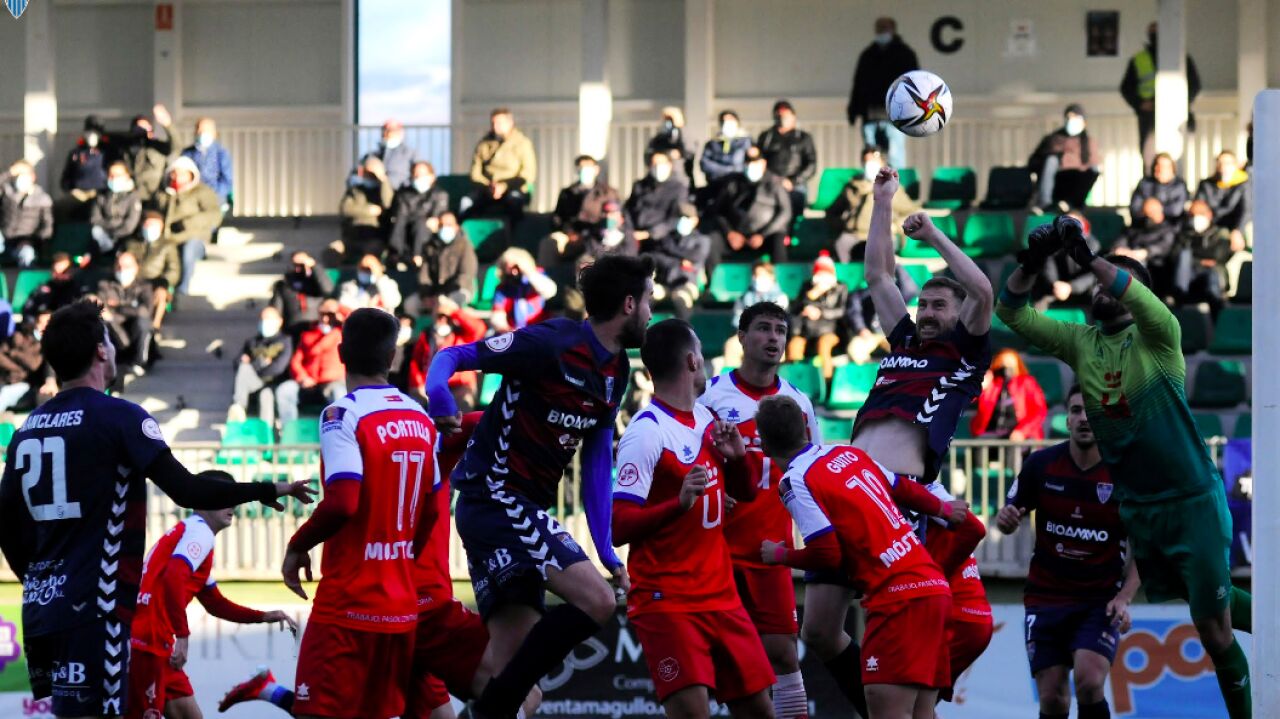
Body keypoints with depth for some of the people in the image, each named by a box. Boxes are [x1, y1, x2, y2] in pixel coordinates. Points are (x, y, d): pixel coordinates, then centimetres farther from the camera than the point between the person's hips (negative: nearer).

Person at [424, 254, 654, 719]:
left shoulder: (616, 372, 11)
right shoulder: (552, 344, -15)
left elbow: (597, 467, 15)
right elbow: (453, 357, -13)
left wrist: (607, 554, 11)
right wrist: (439, 396, -36)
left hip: (525, 512, 9)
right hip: (496, 500, -9)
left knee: (516, 680, 7)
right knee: (596, 601, -21)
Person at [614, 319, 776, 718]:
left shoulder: (706, 419, 9)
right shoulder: (647, 433, -14)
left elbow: (742, 496, 23)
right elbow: (618, 528, -19)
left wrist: (737, 458, 2)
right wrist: (680, 502, -33)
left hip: (720, 596, 8)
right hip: (666, 602, -8)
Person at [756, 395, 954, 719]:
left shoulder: (796, 481, -8)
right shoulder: (850, 453, 15)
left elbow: (826, 555, -11)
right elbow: (907, 490, 26)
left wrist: (780, 555, 7)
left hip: (897, 596, -9)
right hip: (935, 587, 9)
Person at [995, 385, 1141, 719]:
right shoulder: (1041, 465, -3)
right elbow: (1011, 517, 8)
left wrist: (1123, 599, -14)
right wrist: (1006, 519, -16)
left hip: (1100, 601, -2)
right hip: (1045, 600, 2)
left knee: (1089, 681, -23)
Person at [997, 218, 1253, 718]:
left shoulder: (1156, 338, -12)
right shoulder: (1080, 344, 2)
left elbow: (1142, 300, -34)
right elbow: (1012, 314, -3)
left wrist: (1090, 258, -42)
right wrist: (1031, 263, -19)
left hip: (1192, 500, -6)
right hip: (1135, 505, 6)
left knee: (1212, 629, -3)